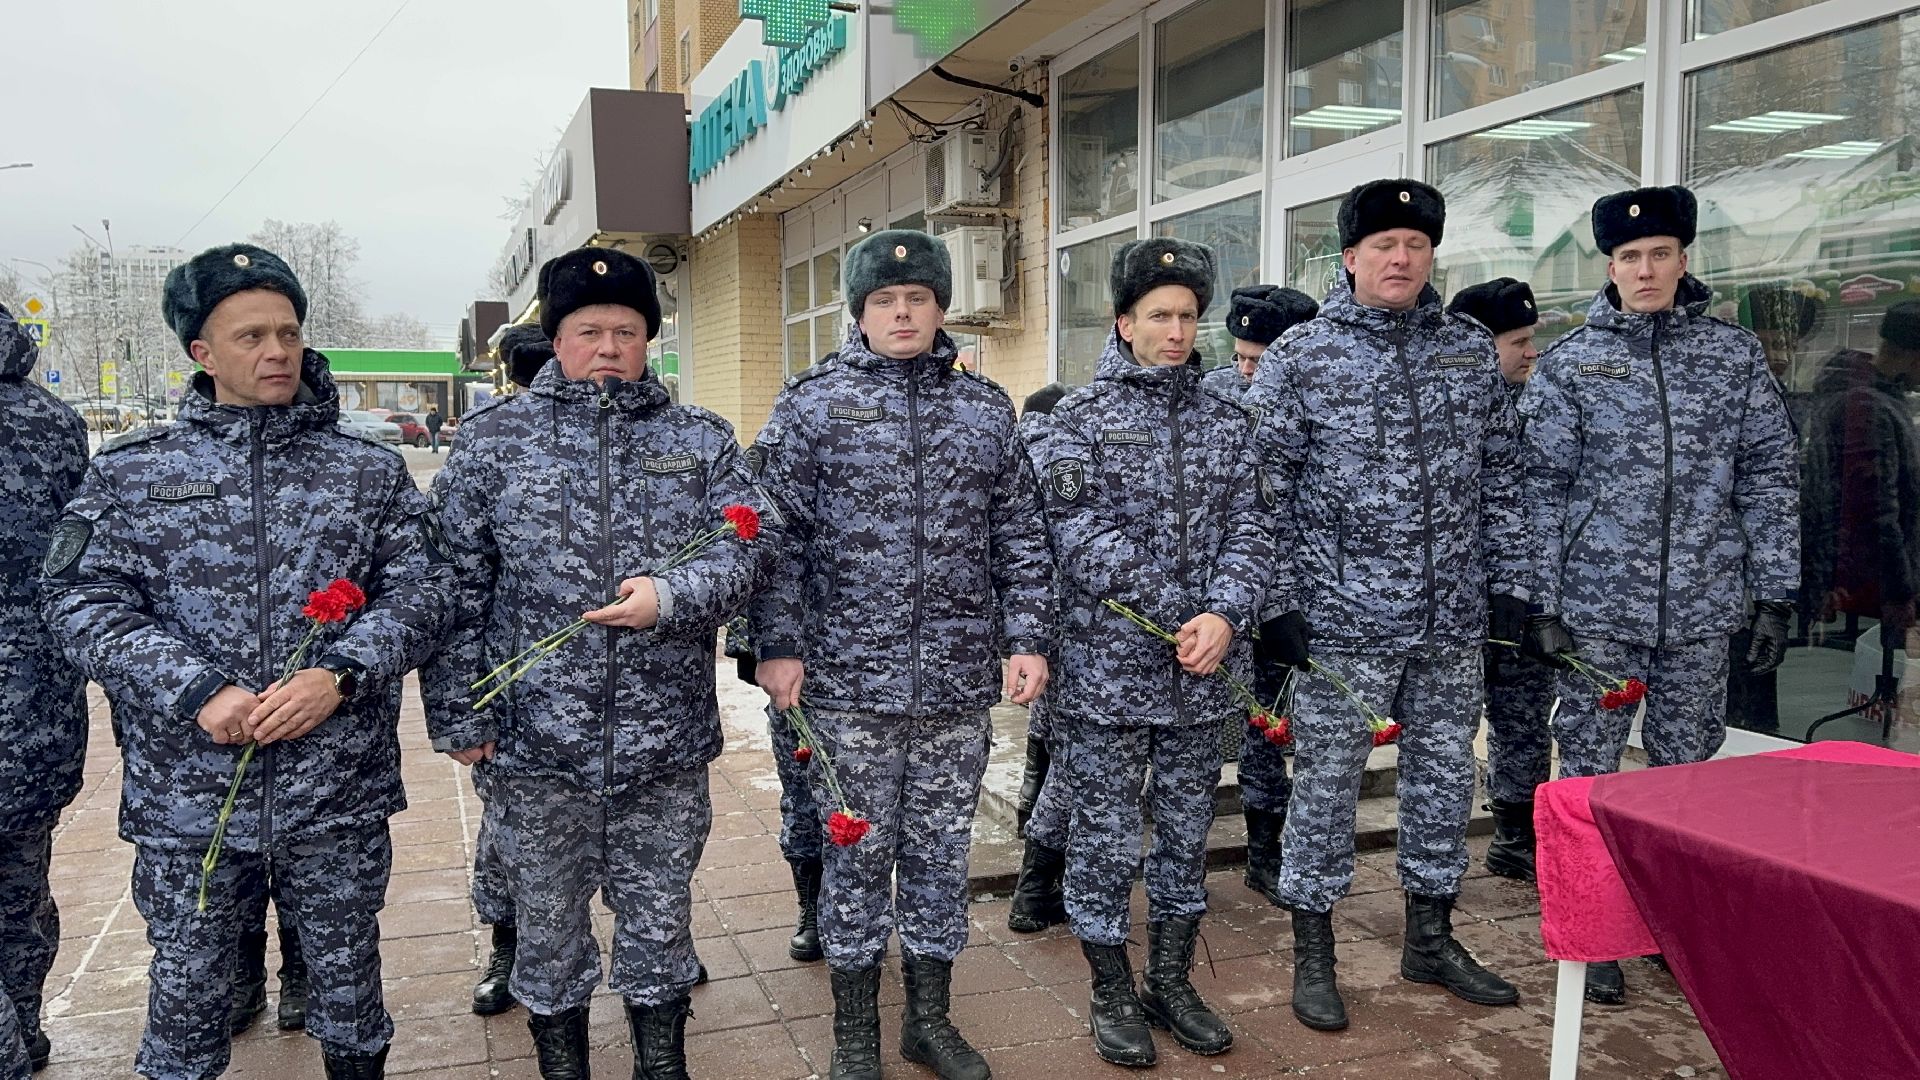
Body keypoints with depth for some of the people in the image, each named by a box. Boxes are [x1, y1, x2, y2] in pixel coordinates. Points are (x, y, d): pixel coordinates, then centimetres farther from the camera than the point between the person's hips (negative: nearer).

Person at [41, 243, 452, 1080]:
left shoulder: (370, 471, 4)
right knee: (185, 991, 14)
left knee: (347, 984, 15)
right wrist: (197, 691, -16)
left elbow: (420, 588, -1)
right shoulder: (130, 472, 3)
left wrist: (339, 675, -18)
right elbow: (80, 600, -3)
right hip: (185, 796, 0)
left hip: (340, 796, 0)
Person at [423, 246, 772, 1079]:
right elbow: (457, 588, 0)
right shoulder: (494, 438, 1)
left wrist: (671, 597, -20)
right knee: (548, 928, 15)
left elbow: (747, 543, -2)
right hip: (534, 744, -1)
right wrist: (458, 715, -2)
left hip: (667, 748, 1)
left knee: (660, 923, 16)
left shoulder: (700, 440, 5)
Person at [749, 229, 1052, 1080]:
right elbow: (780, 535, -2)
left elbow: (1020, 536, 10)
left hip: (960, 683, 3)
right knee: (856, 855, 7)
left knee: (942, 850, 13)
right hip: (849, 680, -3)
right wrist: (778, 646, -7)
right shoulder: (811, 403, 0)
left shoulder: (984, 408, 9)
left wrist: (1027, 639, 4)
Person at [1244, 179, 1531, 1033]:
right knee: (1326, 784, 4)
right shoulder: (1300, 356, -4)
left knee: (1444, 776, 14)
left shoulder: (1472, 350, 9)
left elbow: (1500, 477, 13)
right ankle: (1312, 952, 19)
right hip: (1343, 619, -4)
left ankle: (1430, 938, 32)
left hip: (1452, 620, 5)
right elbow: (1266, 489, -5)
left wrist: (1508, 580, 10)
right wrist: (1279, 602, -9)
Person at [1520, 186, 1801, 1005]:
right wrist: (1542, 605, -5)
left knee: (1686, 769, 11)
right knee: (1590, 772, 3)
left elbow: (1769, 476, 7)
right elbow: (1542, 488, -1)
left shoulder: (1735, 354, 5)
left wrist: (1773, 596, 2)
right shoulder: (1569, 363, 1)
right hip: (1596, 606, -1)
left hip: (1702, 608, 2)